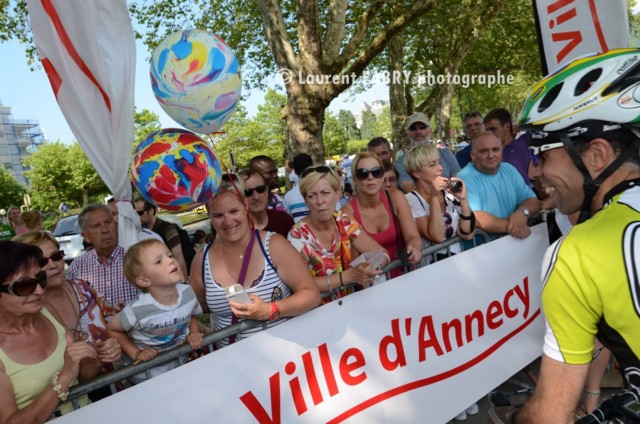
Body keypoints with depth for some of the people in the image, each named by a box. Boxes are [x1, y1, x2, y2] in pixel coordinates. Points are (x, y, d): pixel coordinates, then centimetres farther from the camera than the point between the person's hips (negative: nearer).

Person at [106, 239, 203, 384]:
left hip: (180, 365, 4)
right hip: (147, 375, -4)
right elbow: (111, 330, -7)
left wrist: (194, 333, -6)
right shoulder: (139, 310, -25)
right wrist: (136, 354, -12)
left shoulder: (188, 292, -12)